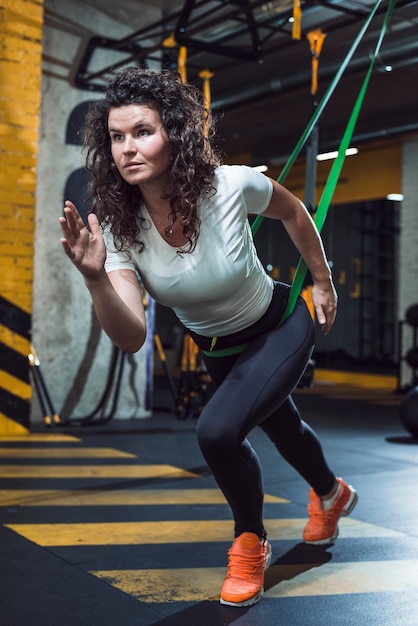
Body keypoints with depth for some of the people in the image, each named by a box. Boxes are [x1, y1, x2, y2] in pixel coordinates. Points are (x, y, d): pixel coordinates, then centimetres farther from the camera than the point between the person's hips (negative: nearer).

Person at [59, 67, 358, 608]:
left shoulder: (232, 186, -31)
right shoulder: (119, 228, -25)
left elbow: (293, 212, -7)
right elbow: (131, 338, -35)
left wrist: (322, 280, 1)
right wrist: (95, 278, -52)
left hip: (280, 326, -4)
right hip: (215, 348, 4)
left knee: (217, 430, -26)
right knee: (281, 426, 28)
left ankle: (250, 542, 6)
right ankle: (331, 495, 62)